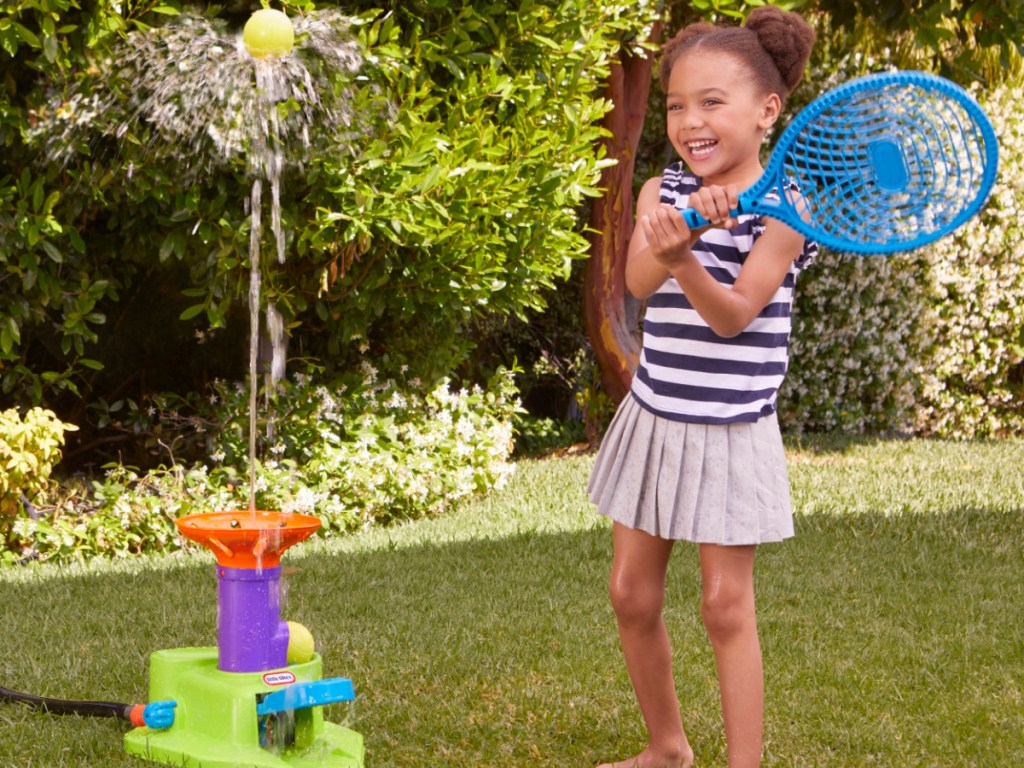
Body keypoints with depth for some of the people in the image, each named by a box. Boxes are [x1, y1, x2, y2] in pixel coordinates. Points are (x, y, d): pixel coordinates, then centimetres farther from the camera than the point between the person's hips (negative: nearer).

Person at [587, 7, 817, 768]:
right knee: (632, 595, 10)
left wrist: (686, 260, -37)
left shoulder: (782, 208, -11)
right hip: (653, 421, 5)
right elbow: (639, 280, -19)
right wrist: (679, 234, -39)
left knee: (726, 605, -2)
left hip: (732, 433, -5)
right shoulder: (664, 192, 1)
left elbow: (734, 315, -20)